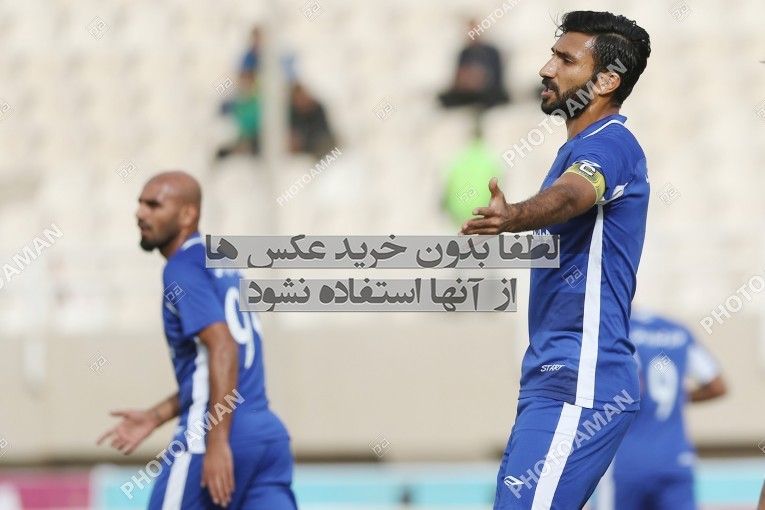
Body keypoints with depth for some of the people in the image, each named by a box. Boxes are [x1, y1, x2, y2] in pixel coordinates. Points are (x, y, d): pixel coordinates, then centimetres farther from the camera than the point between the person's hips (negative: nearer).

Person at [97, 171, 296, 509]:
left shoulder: (183, 269, -7)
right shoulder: (218, 263, 21)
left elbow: (224, 348, -19)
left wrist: (218, 442, -23)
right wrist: (155, 417, 27)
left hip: (221, 433, -8)